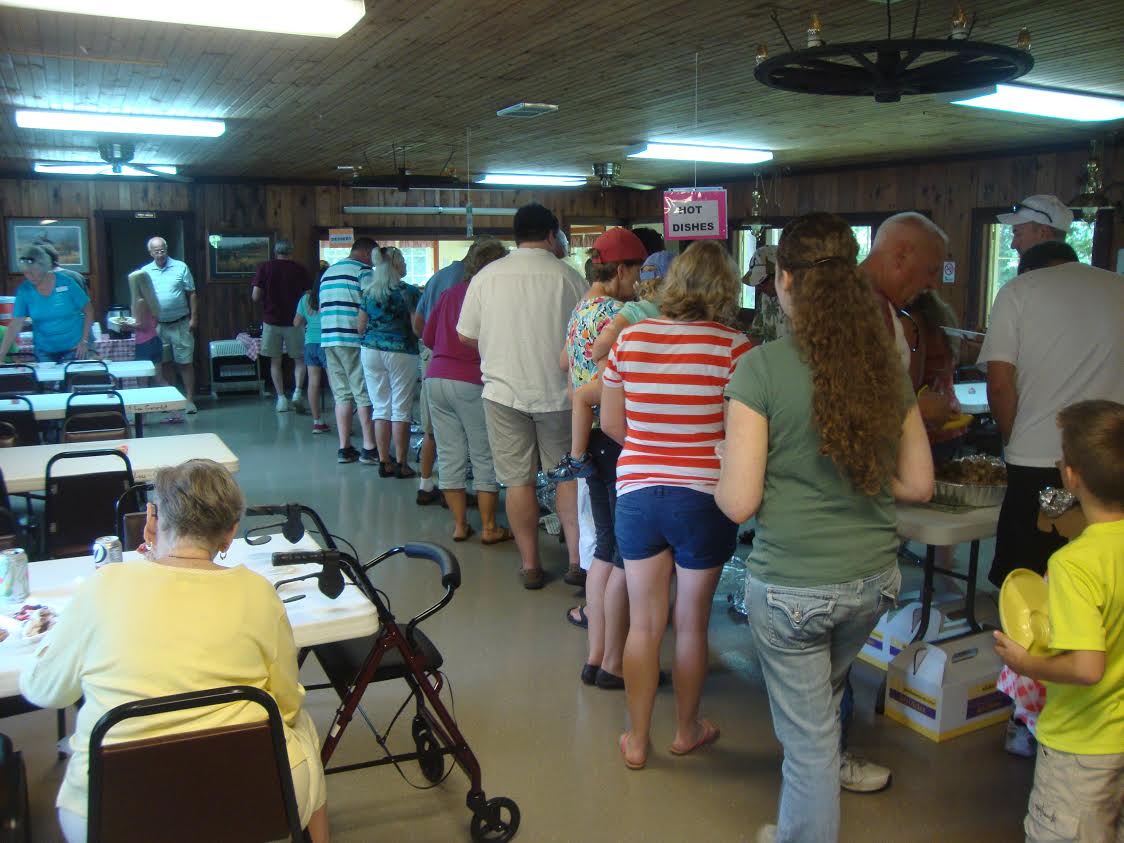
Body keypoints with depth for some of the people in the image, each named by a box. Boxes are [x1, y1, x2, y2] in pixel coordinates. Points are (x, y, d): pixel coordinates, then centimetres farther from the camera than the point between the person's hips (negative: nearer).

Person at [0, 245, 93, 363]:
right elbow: (15, 325, -8)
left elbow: (88, 311, -5)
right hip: (44, 350, 2)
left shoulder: (66, 284, -13)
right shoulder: (24, 290, -7)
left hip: (73, 347, -2)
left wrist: (84, 341, -10)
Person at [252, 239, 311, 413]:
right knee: (300, 359, 11)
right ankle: (297, 392, -7)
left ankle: (281, 398, 6)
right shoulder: (300, 270, 0)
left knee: (275, 361, 9)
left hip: (271, 320, 1)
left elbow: (255, 296, -5)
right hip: (294, 321, 0)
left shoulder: (265, 268, -1)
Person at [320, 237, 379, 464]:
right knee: (364, 395, -2)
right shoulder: (363, 270, -4)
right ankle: (369, 448, -3)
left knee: (342, 395, 9)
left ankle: (344, 449, 9)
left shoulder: (327, 272, 21)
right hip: (353, 340, -7)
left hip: (328, 339, 7)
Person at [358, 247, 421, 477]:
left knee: (380, 408, 8)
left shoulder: (369, 292, 7)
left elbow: (360, 327, 9)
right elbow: (417, 326, -7)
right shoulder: (408, 291, -5)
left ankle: (384, 462, 10)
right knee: (401, 410, 1)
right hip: (401, 352, -4)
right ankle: (401, 464, 3)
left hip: (371, 351, 4)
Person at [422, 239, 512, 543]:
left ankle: (459, 524, 18)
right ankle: (489, 527, 12)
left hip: (436, 378, 6)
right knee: (484, 457, 5)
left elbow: (427, 338, 16)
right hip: (471, 381, -6)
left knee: (450, 455, 10)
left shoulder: (449, 294, 13)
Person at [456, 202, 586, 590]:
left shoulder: (487, 276, -1)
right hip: (556, 391, 0)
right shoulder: (568, 277, -6)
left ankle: (530, 565, 14)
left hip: (504, 391, 1)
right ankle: (577, 559, 12)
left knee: (518, 481, 7)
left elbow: (465, 335, 6)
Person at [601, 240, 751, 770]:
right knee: (691, 625, 15)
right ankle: (687, 730, 35)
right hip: (703, 499, -2)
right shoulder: (733, 347, -13)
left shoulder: (629, 339, -2)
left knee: (644, 624, 15)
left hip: (636, 493, 3)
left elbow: (610, 423, 5)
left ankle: (636, 740, 26)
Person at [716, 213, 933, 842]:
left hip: (792, 585, -6)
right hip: (874, 577, 6)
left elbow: (739, 503, -16)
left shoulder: (761, 369, -17)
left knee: (808, 735, 12)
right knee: (822, 699, 29)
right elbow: (919, 484, 5)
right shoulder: (886, 365, -1)